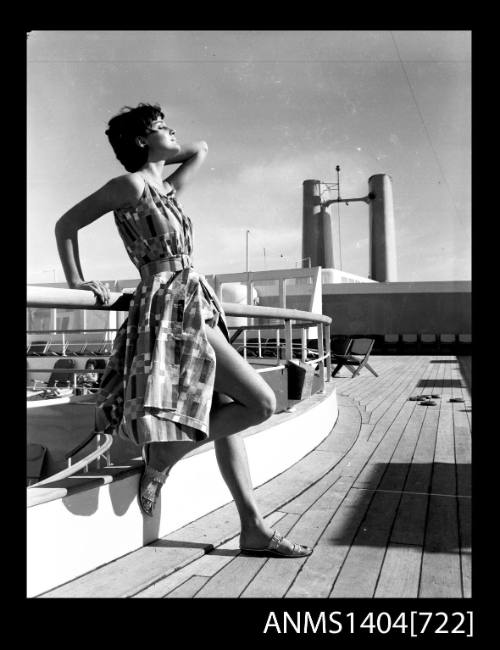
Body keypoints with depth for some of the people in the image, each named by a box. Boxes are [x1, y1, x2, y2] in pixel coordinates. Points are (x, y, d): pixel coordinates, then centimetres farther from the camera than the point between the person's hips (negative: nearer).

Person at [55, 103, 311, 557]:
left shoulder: (168, 189, 18)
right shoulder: (131, 185, -5)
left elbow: (201, 150, 36)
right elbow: (67, 224, 1)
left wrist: (157, 160, 28)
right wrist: (76, 281, 2)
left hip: (193, 309, 9)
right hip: (170, 310, -9)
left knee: (226, 415, 8)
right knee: (261, 403, -12)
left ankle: (254, 529, 16)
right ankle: (165, 455, 1)